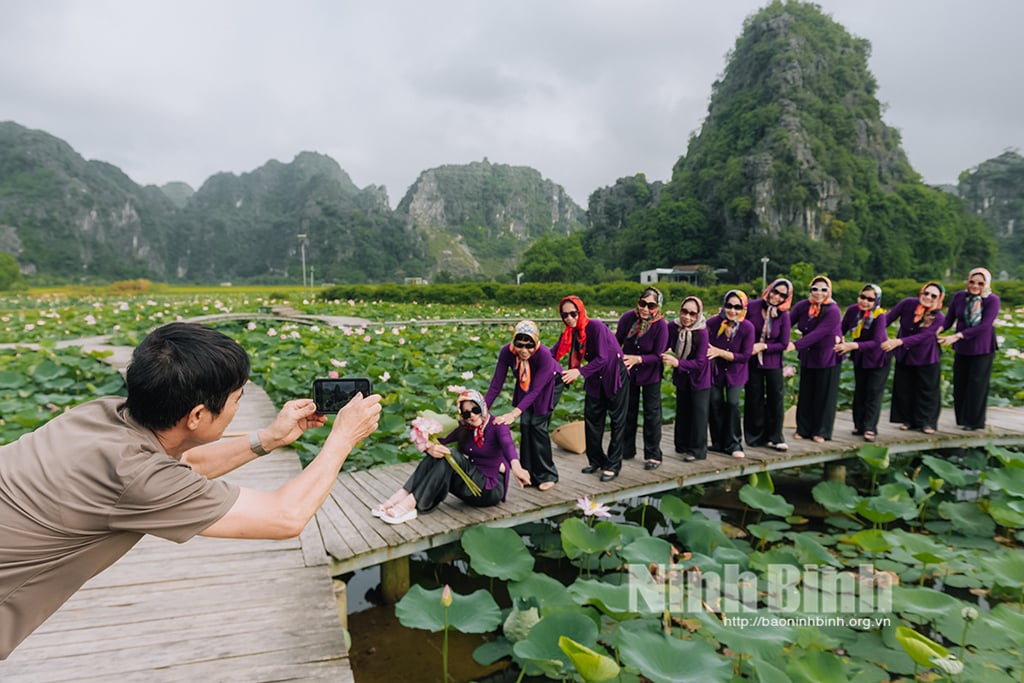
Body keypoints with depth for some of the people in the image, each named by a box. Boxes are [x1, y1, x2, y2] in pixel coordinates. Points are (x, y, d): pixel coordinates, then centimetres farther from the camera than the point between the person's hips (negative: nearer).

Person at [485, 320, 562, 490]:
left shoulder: (544, 355, -40)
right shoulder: (507, 352, -30)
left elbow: (535, 390, -40)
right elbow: (496, 385, -25)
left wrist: (514, 413, -49)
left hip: (548, 385, -4)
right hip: (525, 386, 4)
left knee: (538, 425, -12)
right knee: (525, 424, -4)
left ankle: (547, 476, 2)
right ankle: (529, 474, 10)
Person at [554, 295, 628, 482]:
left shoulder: (595, 326, -24)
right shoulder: (570, 332, -3)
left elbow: (602, 358, -29)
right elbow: (554, 353, -11)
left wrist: (579, 371, -37)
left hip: (614, 374, -7)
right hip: (595, 378, 7)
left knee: (617, 420, 1)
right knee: (592, 419, 11)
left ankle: (613, 465, 8)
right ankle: (596, 460, 24)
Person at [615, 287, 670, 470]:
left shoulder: (660, 325, -23)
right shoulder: (628, 317, -16)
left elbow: (658, 356, -21)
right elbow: (616, 341, -5)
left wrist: (637, 359, -32)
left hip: (650, 374, -3)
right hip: (628, 373, 4)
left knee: (652, 413, 4)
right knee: (628, 411, 16)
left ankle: (653, 455, 16)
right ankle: (627, 450, 33)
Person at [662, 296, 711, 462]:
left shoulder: (702, 332, -27)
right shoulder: (673, 327, -16)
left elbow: (699, 362, -27)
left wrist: (676, 363, -37)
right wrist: (667, 355, -21)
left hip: (699, 377, -4)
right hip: (681, 377, 5)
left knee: (699, 412, 0)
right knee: (682, 411, 15)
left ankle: (697, 450, 13)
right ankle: (683, 445, 30)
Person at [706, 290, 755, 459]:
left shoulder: (747, 327, -21)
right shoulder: (713, 323, -20)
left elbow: (745, 356, -18)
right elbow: (705, 346, -7)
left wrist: (720, 352, -25)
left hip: (736, 371, -1)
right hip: (715, 369, 1)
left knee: (733, 403, -12)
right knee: (715, 403, -1)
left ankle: (734, 444, 4)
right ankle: (718, 443, 18)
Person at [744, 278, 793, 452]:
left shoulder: (784, 315, -7)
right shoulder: (752, 306, -10)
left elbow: (784, 344, -5)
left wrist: (763, 346, -15)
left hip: (773, 363, 1)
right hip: (752, 361, 0)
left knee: (776, 398, 4)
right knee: (754, 399, 7)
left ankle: (774, 437, 17)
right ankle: (755, 437, 22)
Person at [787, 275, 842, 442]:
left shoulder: (833, 311, -20)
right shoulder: (802, 306, -6)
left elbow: (818, 333, -29)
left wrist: (796, 345, -38)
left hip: (828, 357, -4)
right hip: (808, 356, 4)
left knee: (824, 394, 6)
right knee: (805, 393, 10)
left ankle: (821, 431, 18)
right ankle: (803, 429, 22)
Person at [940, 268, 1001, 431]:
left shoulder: (992, 300, -13)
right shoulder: (959, 296, -3)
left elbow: (985, 326, -21)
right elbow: (949, 319, -4)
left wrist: (957, 336, -31)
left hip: (982, 349, -3)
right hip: (962, 348, 3)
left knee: (977, 384, 2)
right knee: (959, 383, 8)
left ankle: (974, 421, 14)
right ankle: (962, 418, 21)